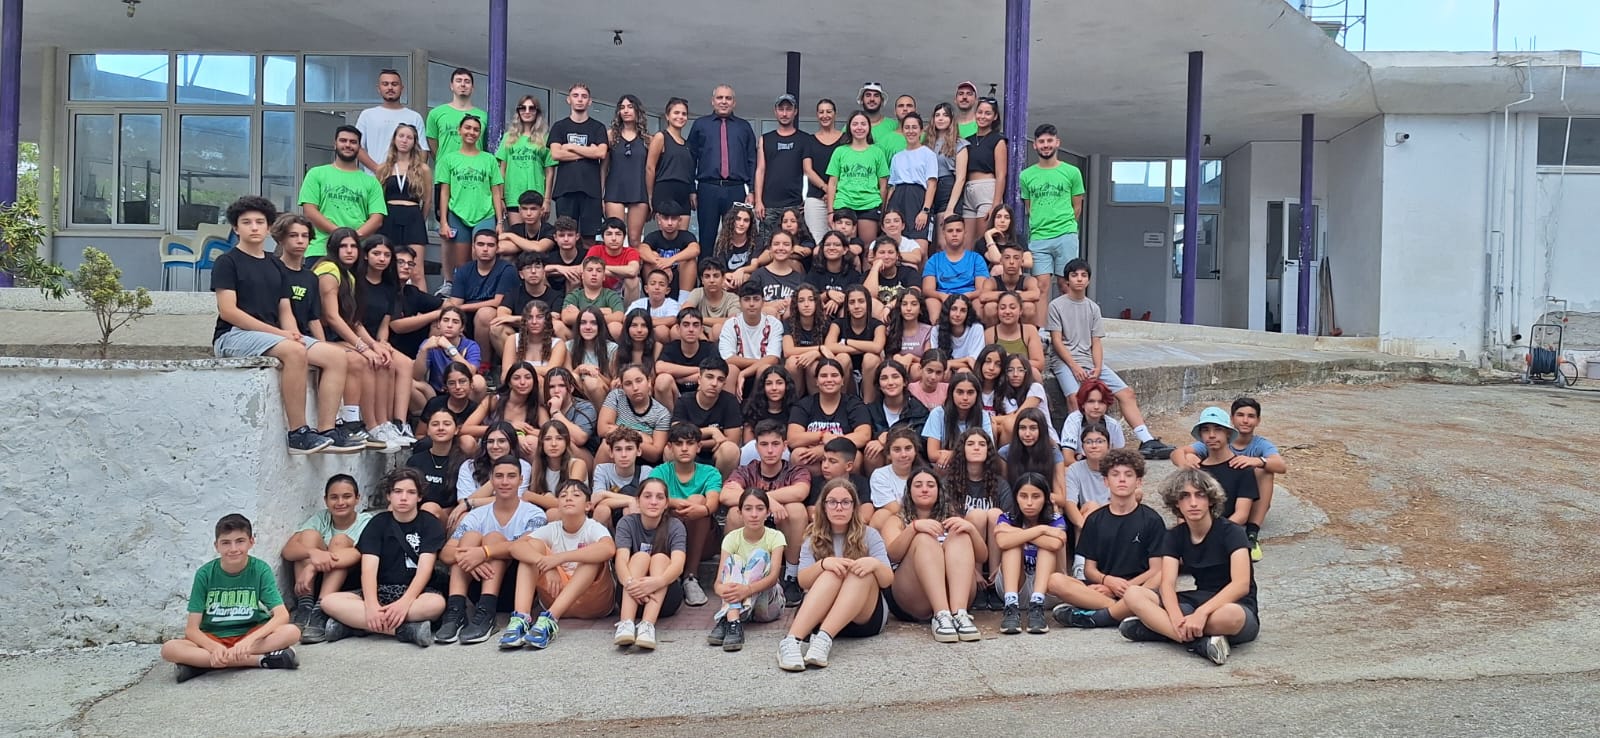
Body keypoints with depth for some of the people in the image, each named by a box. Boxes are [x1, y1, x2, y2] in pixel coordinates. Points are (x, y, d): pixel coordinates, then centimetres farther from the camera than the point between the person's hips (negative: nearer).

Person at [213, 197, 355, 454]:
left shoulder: (276, 267, 21)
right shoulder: (227, 262, 1)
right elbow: (227, 310, -10)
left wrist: (293, 333, -7)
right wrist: (277, 332, -16)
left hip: (273, 335, 7)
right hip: (233, 336, -7)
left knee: (335, 356, -14)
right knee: (294, 351, -35)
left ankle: (327, 431, -20)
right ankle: (298, 435, -32)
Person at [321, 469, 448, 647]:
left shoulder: (430, 524, 1)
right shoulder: (378, 523, 5)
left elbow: (425, 568, -12)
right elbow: (369, 568, -8)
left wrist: (405, 602, -30)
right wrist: (371, 605, -28)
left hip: (415, 591, -2)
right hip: (380, 591, 2)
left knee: (437, 603, -38)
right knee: (329, 602, -24)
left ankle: (353, 622, -32)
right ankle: (406, 630, -35)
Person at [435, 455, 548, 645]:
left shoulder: (533, 514, -2)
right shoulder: (477, 516, 7)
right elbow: (444, 554, -7)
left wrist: (484, 552, -38)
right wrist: (467, 557, -31)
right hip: (477, 585, 3)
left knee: (493, 537, -21)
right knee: (471, 536, -16)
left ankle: (485, 615, -36)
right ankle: (455, 611, -30)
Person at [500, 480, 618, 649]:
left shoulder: (594, 528, -12)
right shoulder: (551, 529, -1)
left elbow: (609, 549, -36)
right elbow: (516, 546, -17)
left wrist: (561, 557, -40)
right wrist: (547, 566, -35)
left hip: (594, 601, -3)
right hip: (557, 596, 3)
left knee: (593, 554, -29)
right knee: (533, 545, -11)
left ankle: (550, 619, -41)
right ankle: (520, 618, -31)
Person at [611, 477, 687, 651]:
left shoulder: (675, 526, -6)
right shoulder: (627, 523, -4)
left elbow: (678, 564, -23)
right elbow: (621, 559, -21)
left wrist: (657, 582, -46)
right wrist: (630, 582, -44)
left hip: (665, 598, 0)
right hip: (630, 597, 0)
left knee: (660, 558, -24)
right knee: (640, 556, -24)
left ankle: (647, 625, -46)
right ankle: (626, 623, -46)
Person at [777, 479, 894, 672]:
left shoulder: (869, 536, 6)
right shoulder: (813, 540, 9)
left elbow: (887, 580, -3)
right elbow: (803, 582, -5)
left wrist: (875, 564, -26)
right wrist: (823, 564, -27)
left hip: (865, 617, 0)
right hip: (821, 615, 0)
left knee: (862, 572, -28)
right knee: (832, 573, -30)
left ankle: (824, 639, -47)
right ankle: (791, 640, -51)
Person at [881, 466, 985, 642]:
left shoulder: (951, 519, 25)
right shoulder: (897, 521, 19)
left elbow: (982, 556, 11)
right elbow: (892, 555, -3)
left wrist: (971, 529, -9)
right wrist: (914, 527, -20)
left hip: (953, 595, 2)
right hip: (911, 603, -2)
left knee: (961, 536, -19)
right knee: (924, 539, -24)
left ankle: (959, 613, -40)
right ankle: (941, 615, -44)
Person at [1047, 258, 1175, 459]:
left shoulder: (1093, 308, 17)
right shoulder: (1057, 305, 2)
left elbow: (1096, 342, 11)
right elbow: (1056, 341, -5)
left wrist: (1098, 367, -7)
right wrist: (1074, 366, -16)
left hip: (1090, 360, 5)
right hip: (1064, 361, -5)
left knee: (1126, 392, -8)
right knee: (1075, 397, -33)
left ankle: (1147, 442, -11)